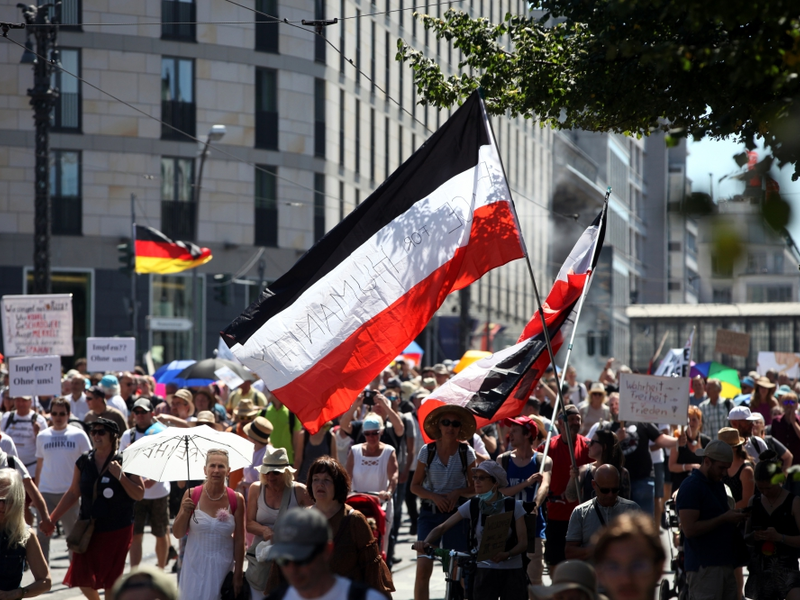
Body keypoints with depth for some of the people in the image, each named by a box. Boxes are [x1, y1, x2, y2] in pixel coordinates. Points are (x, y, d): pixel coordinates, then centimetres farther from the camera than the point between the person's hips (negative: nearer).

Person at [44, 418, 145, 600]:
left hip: (116, 530, -4)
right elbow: (73, 493, 12)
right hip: (88, 528, 4)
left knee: (110, 580, 0)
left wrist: (120, 475, -22)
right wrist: (52, 519, 11)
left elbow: (139, 494, -10)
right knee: (82, 578, 1)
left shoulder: (124, 462, -7)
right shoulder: (84, 461, 4)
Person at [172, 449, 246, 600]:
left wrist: (238, 575, -2)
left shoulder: (236, 500, -6)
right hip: (195, 566, 0)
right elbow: (177, 534, -1)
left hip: (222, 567, 0)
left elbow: (239, 540, -2)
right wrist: (185, 512, -19)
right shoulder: (192, 495, -6)